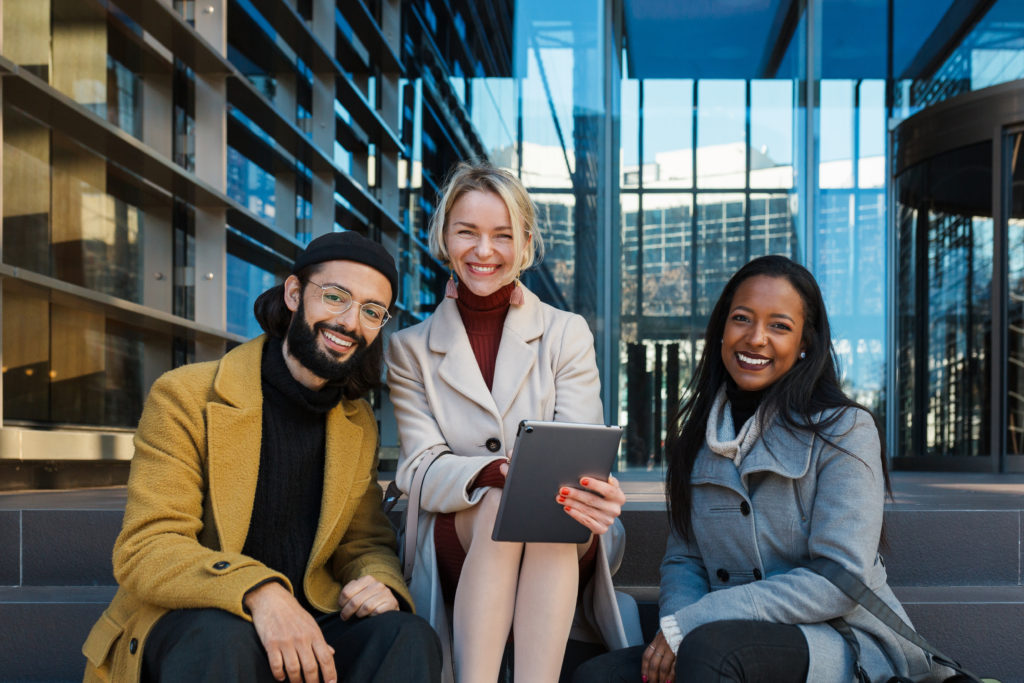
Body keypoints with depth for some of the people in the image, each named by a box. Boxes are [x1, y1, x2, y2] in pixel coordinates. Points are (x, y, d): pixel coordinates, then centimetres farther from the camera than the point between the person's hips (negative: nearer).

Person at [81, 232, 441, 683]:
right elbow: (145, 551, -14)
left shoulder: (359, 424, 11)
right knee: (221, 638, -37)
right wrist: (258, 591, -34)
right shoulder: (185, 397, -6)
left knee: (410, 639, -25)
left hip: (304, 627, 4)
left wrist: (380, 581, -11)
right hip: (184, 628, -4)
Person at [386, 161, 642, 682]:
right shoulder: (410, 350, 8)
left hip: (562, 550, 0)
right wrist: (503, 474, -27)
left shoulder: (567, 335, 8)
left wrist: (595, 489, -30)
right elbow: (420, 470, -5)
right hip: (453, 548, 0)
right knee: (499, 506, -32)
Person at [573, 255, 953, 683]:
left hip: (843, 644, -4)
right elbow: (683, 560, 11)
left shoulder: (844, 430, -5)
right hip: (738, 638, 4)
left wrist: (687, 627, -18)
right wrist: (674, 625, -14)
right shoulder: (697, 436, 11)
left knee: (710, 646, -34)